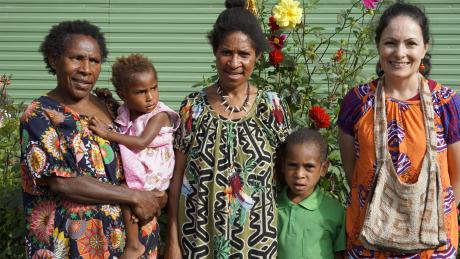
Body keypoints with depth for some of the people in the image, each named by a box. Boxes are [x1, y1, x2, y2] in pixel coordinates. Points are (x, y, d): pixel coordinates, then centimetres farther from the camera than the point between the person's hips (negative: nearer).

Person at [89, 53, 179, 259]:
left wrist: (108, 134, -29)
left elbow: (142, 142, -29)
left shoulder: (159, 115, -17)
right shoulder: (125, 111, 3)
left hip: (153, 171, -8)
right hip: (135, 169, 8)